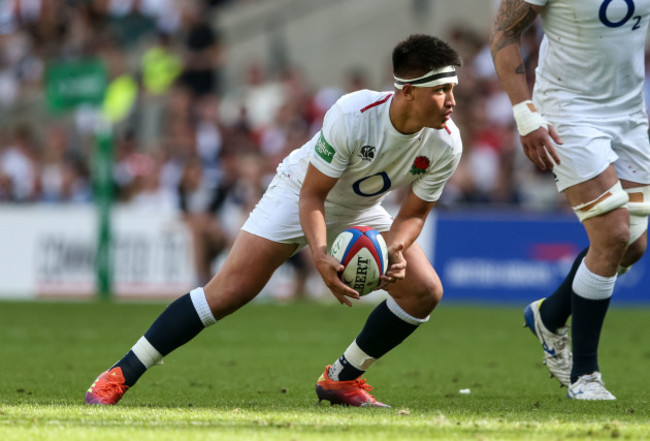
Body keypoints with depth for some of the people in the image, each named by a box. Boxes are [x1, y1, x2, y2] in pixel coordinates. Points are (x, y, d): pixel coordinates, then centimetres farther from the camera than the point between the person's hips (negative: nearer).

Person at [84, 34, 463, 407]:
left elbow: (414, 213, -10)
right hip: (300, 192, -5)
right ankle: (120, 376, -11)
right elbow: (312, 195, -29)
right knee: (229, 291, -18)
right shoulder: (352, 115, -36)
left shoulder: (446, 144, -22)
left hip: (360, 210, 5)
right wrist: (320, 254, -46)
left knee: (424, 291, -11)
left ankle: (342, 379, 6)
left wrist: (395, 250, -32)